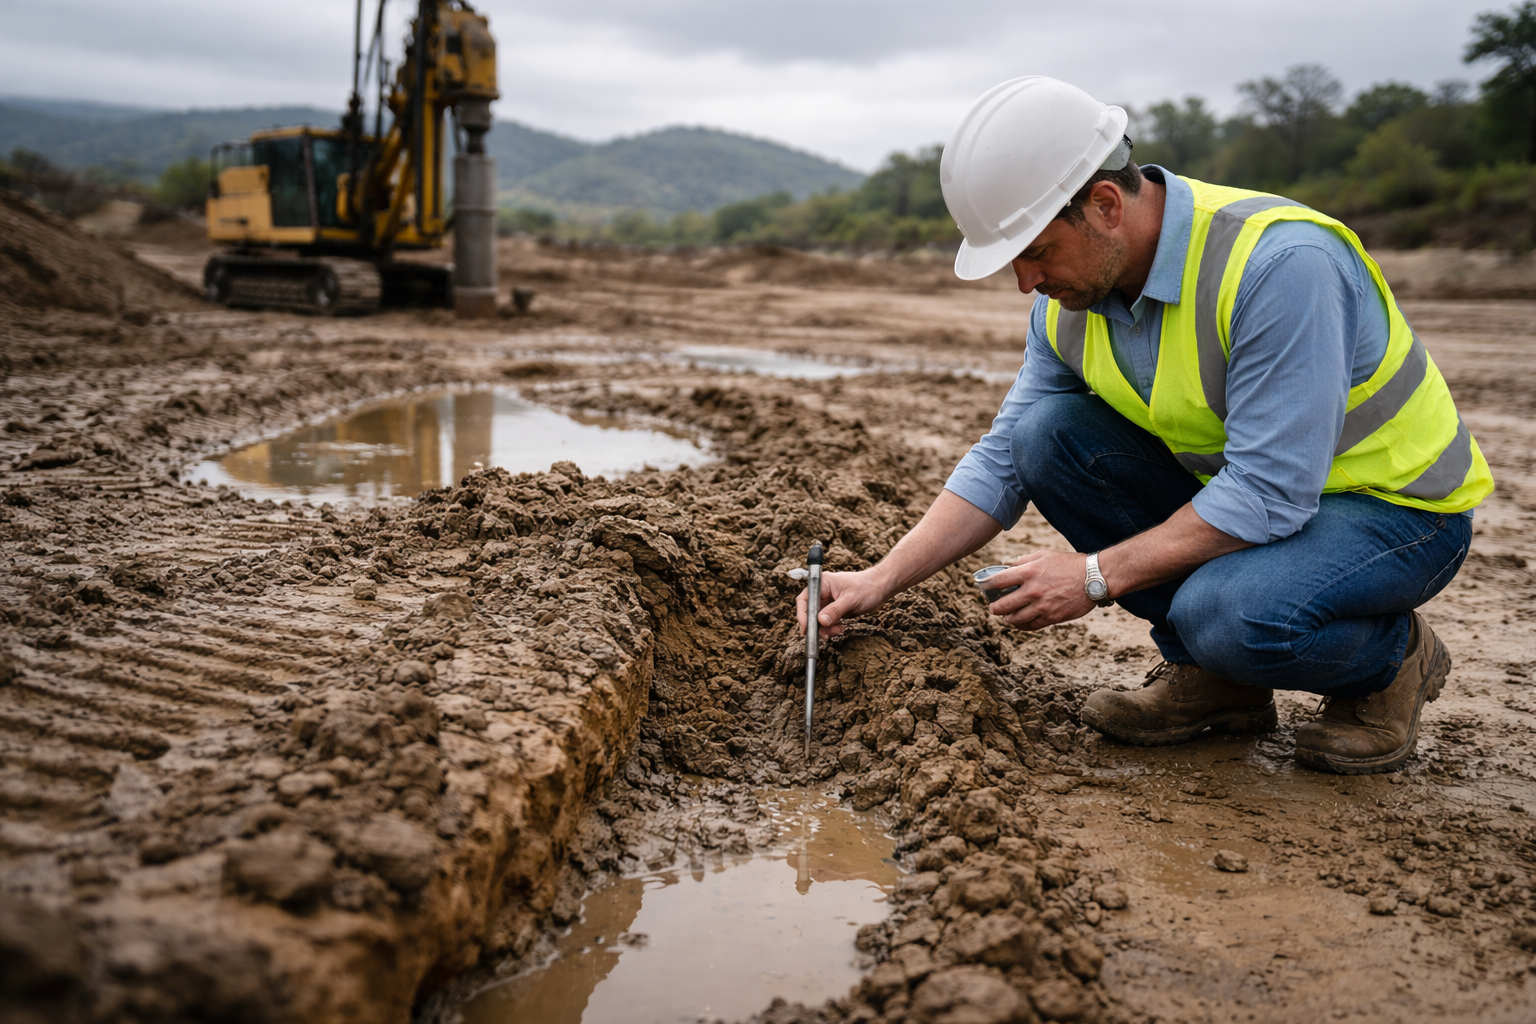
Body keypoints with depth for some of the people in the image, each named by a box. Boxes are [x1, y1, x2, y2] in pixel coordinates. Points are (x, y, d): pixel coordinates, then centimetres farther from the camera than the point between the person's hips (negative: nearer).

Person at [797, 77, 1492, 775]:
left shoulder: (1281, 263, -31)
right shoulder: (1071, 302, -7)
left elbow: (1268, 494, -32)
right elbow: (1002, 462, 0)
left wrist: (1096, 575, -27)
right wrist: (882, 580, -10)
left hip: (1402, 507, -7)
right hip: (1236, 489, 7)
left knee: (1229, 613, -36)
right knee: (1048, 433, -12)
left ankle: (1392, 660, 0)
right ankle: (1212, 675, -1)